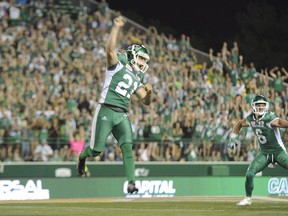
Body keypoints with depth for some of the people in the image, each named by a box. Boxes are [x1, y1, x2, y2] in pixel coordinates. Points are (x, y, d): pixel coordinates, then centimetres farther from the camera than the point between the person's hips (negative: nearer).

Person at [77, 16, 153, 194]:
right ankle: (83, 157, 33)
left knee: (127, 147, -12)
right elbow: (110, 49, -17)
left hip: (122, 115, 5)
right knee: (96, 150, -2)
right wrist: (116, 28, -22)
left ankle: (131, 184, -18)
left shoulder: (137, 80, 20)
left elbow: (146, 101, 20)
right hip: (106, 111, -5)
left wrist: (149, 92, -2)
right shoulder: (118, 65, 2)